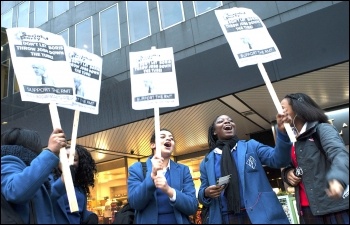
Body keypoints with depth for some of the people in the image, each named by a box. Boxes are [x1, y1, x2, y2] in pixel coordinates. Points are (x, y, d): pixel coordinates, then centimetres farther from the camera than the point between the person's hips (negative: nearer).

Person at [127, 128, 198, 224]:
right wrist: (152, 175, -26)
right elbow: (134, 203, -14)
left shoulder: (183, 170, -1)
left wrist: (169, 190, -26)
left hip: (179, 221, 1)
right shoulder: (137, 168, -4)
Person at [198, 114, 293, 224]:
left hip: (259, 215, 0)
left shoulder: (251, 146, 9)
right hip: (224, 219, 1)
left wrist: (282, 131, -22)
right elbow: (202, 195, 14)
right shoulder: (207, 162, 11)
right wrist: (206, 193, -10)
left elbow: (277, 159, -6)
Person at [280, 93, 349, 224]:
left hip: (333, 206, -6)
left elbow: (339, 153, -23)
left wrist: (337, 178, -44)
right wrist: (287, 173, -1)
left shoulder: (322, 128, -5)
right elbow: (288, 168, 24)